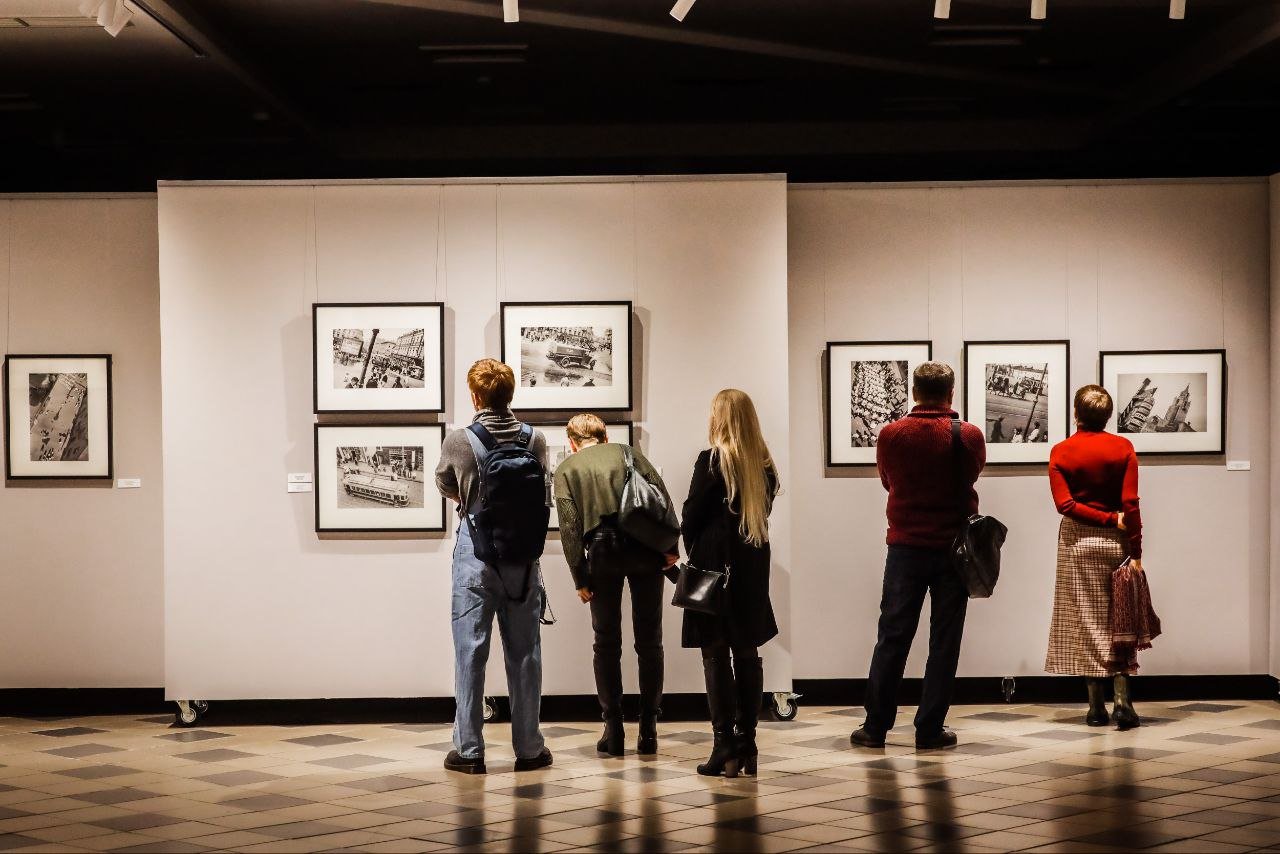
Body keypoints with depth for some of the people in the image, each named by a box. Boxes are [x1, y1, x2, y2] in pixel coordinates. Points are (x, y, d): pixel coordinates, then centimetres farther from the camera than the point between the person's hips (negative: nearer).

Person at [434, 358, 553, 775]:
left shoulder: (457, 441, -10)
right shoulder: (535, 440, -4)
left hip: (475, 550, -2)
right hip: (522, 551, 2)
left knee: (470, 651, 3)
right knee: (524, 651, 9)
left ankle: (469, 750, 5)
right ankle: (528, 748, 14)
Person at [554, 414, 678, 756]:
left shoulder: (567, 469, 14)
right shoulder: (629, 453, 19)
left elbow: (569, 526, 2)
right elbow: (663, 496, 5)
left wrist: (580, 578, 3)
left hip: (603, 551, -1)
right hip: (645, 548, 1)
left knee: (607, 643, 9)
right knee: (649, 641, 8)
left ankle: (613, 730, 7)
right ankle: (648, 729, 8)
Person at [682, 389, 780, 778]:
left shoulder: (711, 460, -13)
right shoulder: (765, 465, 3)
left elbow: (691, 517, -8)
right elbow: (764, 512, 10)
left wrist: (694, 554, 8)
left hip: (714, 564, -5)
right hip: (753, 566, 5)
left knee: (715, 655, 0)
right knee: (747, 652, 10)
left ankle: (724, 747, -2)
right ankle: (747, 744, 13)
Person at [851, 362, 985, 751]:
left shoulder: (891, 435, -4)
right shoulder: (969, 436, -6)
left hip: (905, 547, 1)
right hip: (954, 548, -1)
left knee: (892, 638, 6)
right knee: (943, 641, 5)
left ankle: (875, 726, 8)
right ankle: (930, 729, 6)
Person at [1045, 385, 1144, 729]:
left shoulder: (1060, 452, -3)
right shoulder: (1123, 448, -4)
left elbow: (1065, 503, -13)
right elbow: (1131, 504, -9)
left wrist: (1109, 519, -9)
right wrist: (1135, 552, -7)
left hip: (1077, 542, 0)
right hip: (1116, 544, 0)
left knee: (1086, 623, 6)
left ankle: (1097, 708, 7)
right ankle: (1123, 702, -4)